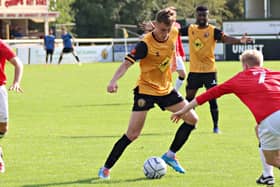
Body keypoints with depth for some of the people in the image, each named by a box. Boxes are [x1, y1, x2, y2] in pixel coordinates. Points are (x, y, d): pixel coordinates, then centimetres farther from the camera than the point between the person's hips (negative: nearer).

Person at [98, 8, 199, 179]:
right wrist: (114, 81, -47)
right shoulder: (146, 44, -24)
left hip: (166, 89, 6)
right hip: (146, 90, -6)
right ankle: (106, 169, -1)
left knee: (192, 119, 1)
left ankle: (170, 155, 16)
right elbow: (127, 63, -31)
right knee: (132, 134, -11)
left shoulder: (173, 34, -6)